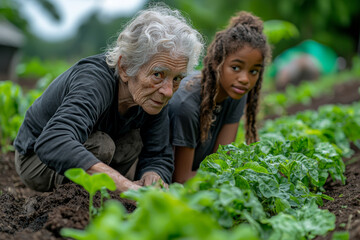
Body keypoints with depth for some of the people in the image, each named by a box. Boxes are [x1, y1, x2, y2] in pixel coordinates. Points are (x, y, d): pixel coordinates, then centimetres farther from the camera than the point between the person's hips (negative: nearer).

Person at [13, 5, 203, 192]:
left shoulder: (156, 95, -17)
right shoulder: (94, 82, -38)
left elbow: (159, 157, -11)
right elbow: (53, 144, -55)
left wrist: (151, 179, -36)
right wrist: (127, 187, -62)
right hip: (36, 159, -7)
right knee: (100, 144, -31)